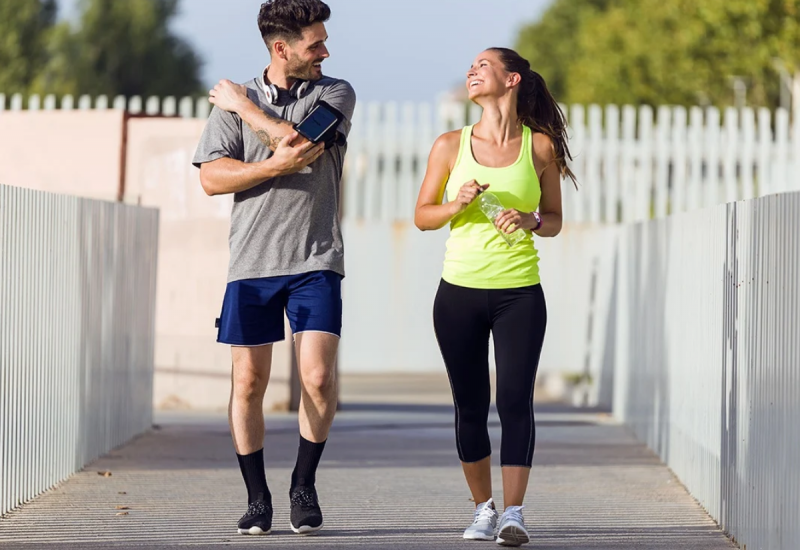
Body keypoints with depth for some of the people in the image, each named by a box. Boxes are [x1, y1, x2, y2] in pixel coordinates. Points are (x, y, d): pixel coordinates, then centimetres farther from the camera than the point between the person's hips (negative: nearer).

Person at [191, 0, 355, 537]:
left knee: (319, 379, -11)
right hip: (251, 261, 1)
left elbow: (303, 142, -12)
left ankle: (304, 485, 8)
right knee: (248, 383, -1)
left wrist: (243, 106, -2)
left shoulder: (336, 93, 6)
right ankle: (258, 497, 11)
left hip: (315, 261, -1)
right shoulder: (232, 101, 8)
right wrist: (279, 164, -13)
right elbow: (211, 177, -2)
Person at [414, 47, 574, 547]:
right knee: (471, 407, 6)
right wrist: (457, 204, -12)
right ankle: (483, 508, 19)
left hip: (519, 294, -1)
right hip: (459, 293, 2)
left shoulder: (541, 147, 2)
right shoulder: (451, 145, 4)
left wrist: (530, 220, -13)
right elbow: (422, 216, 8)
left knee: (515, 401, -10)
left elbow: (555, 221, 9)